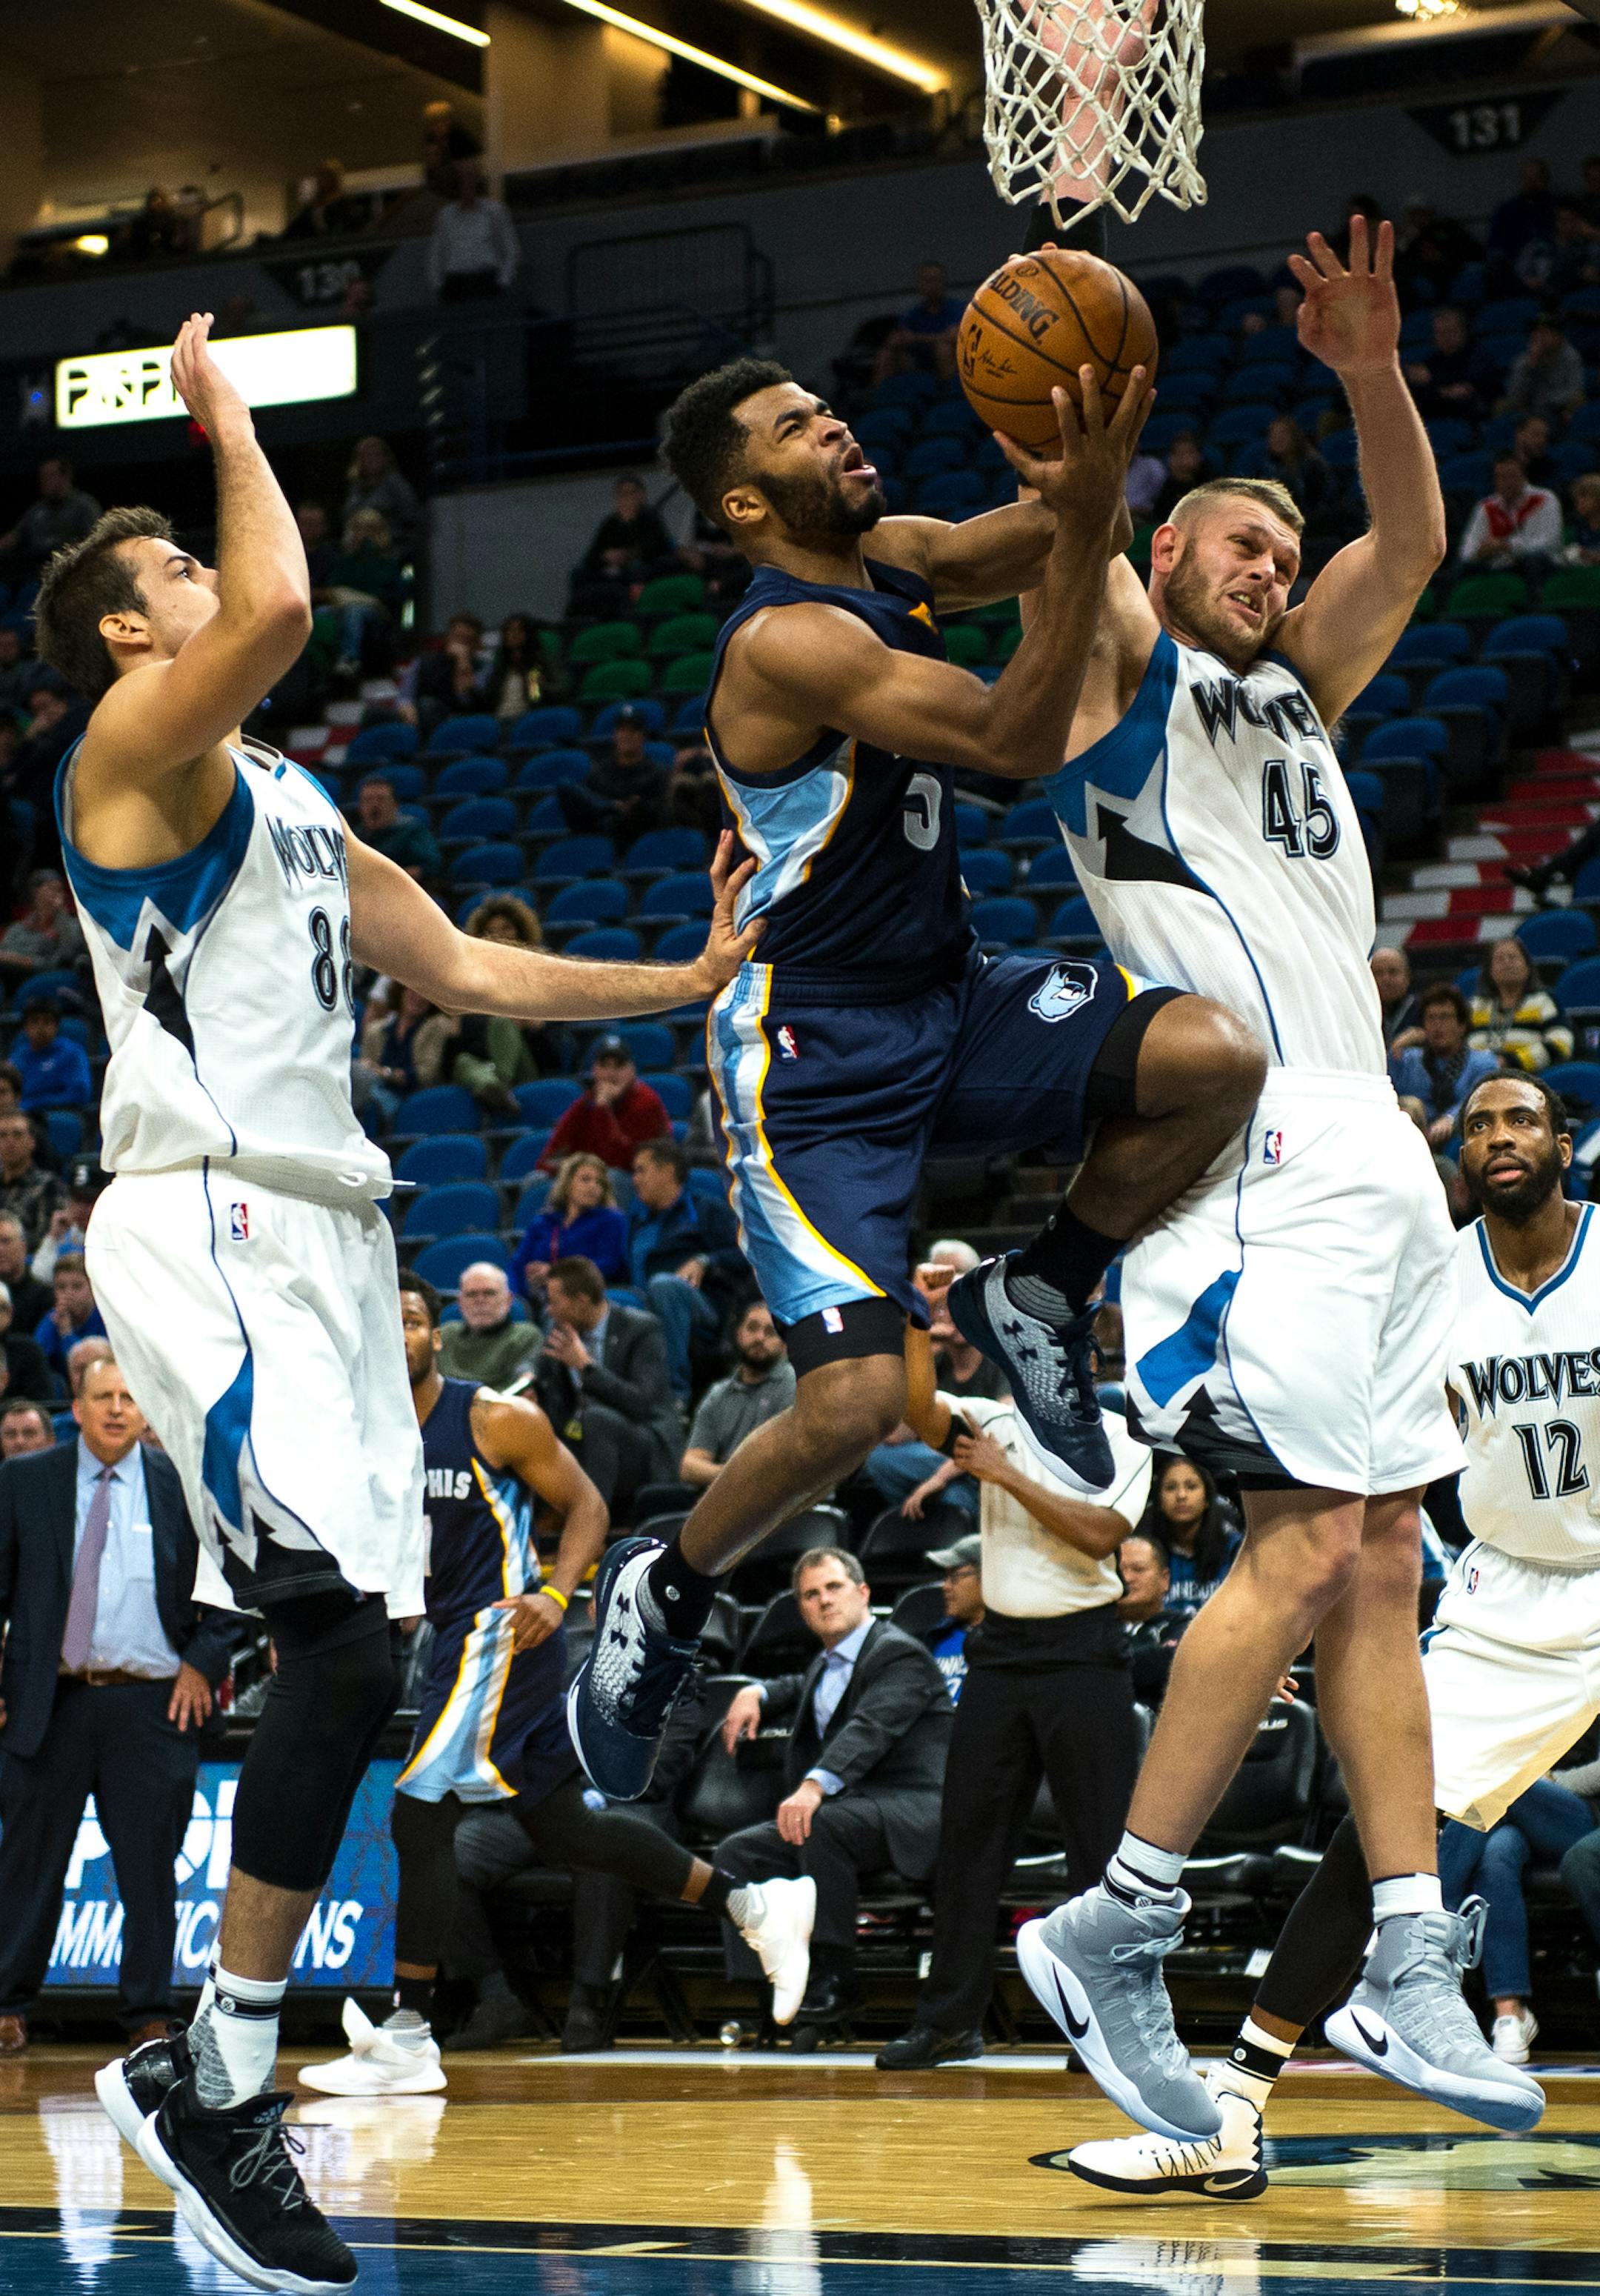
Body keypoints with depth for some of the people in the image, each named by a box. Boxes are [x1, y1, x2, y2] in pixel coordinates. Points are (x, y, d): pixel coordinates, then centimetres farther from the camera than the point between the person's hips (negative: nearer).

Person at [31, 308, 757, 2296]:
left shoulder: (295, 807, 25)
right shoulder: (135, 752, -3)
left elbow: (471, 971, 28)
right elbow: (280, 606, -23)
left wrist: (691, 983, 23)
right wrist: (225, 414, -8)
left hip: (324, 1237, 9)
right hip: (210, 1231, -9)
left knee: (344, 1664, 6)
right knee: (342, 1646, -19)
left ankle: (207, 2077, 12)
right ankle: (221, 2080, -13)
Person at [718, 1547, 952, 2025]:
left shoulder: (900, 1654, -9)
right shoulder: (826, 1665, 20)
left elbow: (870, 1727, -27)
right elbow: (803, 1691, 45)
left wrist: (815, 1786, -45)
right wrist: (757, 1692, 20)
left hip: (909, 1813, -9)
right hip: (846, 1811, 9)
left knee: (826, 1823, -36)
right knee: (738, 1852, -4)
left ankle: (835, 1979, -28)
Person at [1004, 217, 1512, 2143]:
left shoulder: (1297, 694, 24)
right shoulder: (1124, 675, 7)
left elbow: (1412, 541, 14)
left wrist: (1372, 376, -2)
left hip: (1373, 1150, 8)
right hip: (1256, 1147, -8)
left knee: (1385, 1558, 4)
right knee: (1305, 1546, -16)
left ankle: (1410, 1962, 4)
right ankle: (1115, 1930, -10)